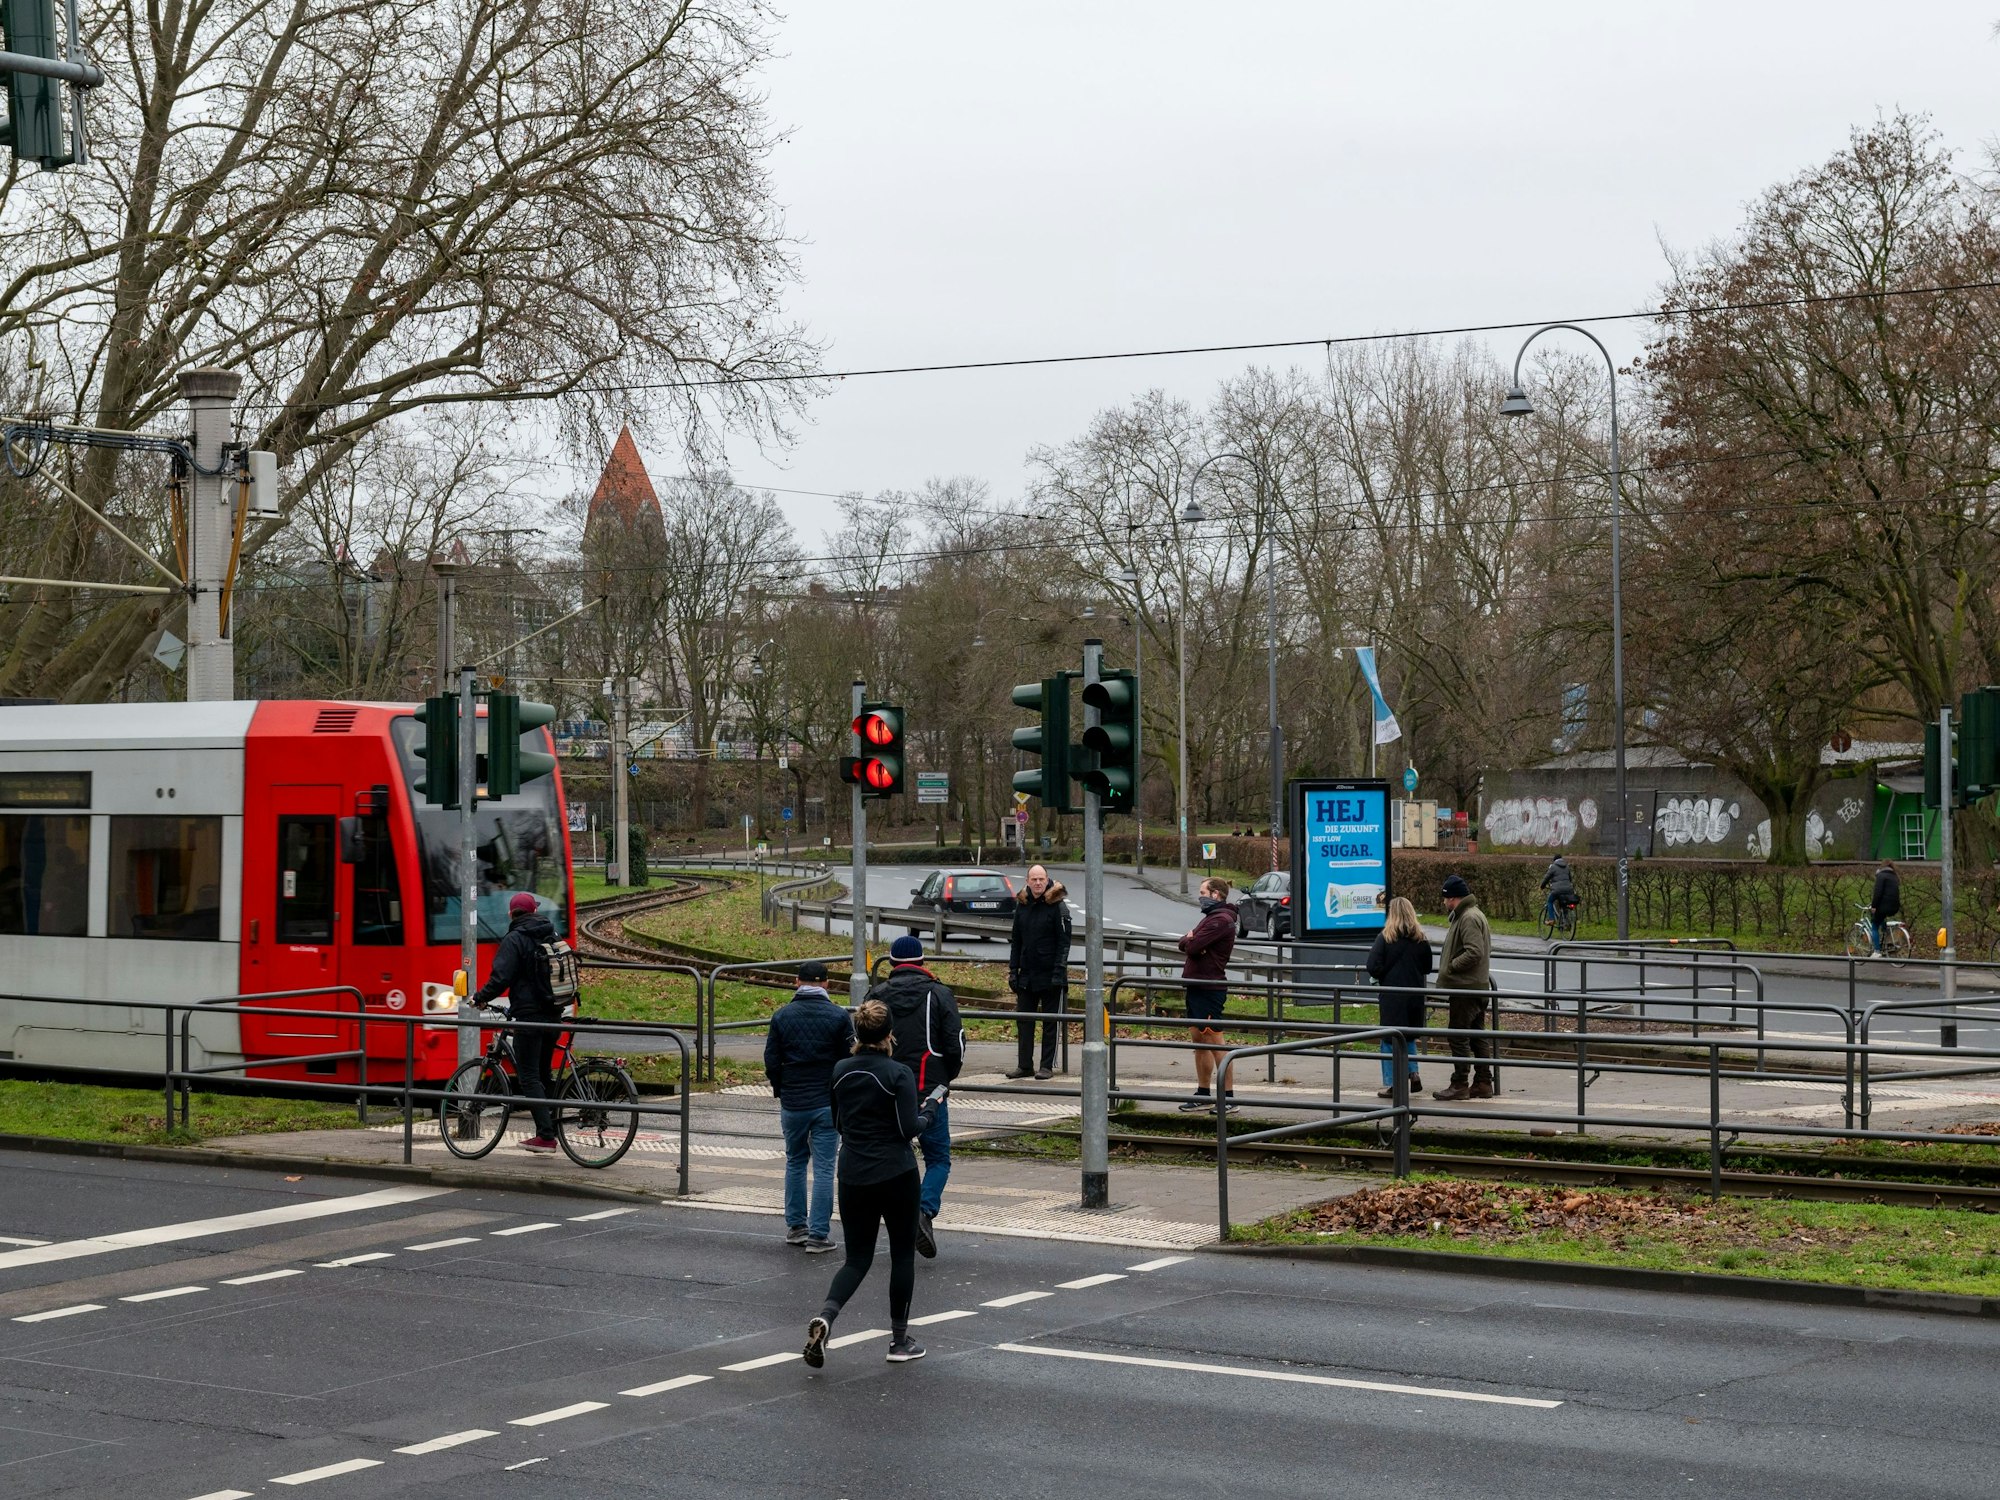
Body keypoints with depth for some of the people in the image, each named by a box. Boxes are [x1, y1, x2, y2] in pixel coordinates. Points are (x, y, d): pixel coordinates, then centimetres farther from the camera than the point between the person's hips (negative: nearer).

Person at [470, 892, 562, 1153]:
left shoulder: (515, 940, -9)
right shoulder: (552, 937, 12)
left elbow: (501, 977, -15)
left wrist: (480, 997, 0)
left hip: (529, 1015, -7)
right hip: (554, 1014, 7)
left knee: (529, 1077, -4)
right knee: (544, 1073, 18)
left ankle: (545, 1136, -12)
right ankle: (549, 1128, 18)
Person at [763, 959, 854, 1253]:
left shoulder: (782, 1016, 0)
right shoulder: (839, 1017, -6)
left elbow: (771, 1062, 1)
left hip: (792, 1104, 2)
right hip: (828, 1104, -2)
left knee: (795, 1163, 19)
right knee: (824, 1168, 1)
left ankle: (795, 1226, 22)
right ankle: (818, 1235, -1)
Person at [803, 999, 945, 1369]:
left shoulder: (841, 1071, 3)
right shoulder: (898, 1074, -14)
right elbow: (909, 1128, -16)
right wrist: (931, 1109, 1)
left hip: (853, 1175, 4)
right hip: (896, 1175, -4)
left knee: (857, 1257, 10)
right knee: (902, 1255, 12)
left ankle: (825, 1316, -17)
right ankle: (900, 1341, 17)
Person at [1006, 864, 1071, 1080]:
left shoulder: (1057, 905, -7)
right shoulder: (1022, 905, 9)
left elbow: (1064, 941, -9)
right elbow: (1016, 941, 15)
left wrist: (1059, 970, -16)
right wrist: (1013, 969, 8)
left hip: (1049, 974, -5)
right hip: (1027, 974, 5)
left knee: (1050, 1022, 2)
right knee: (1024, 1021, 6)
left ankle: (1047, 1066, 7)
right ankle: (1024, 1065, 13)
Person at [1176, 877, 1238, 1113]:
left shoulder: (1221, 920, -16)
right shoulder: (1211, 917, 19)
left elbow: (1192, 946, -22)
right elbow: (1185, 943, 15)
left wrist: (1190, 941, 0)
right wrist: (1190, 941, -8)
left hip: (1209, 989, -11)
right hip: (1197, 986, 11)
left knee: (1214, 1044, -8)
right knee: (1198, 1040, 14)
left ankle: (1228, 1097, -5)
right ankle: (1203, 1095, 21)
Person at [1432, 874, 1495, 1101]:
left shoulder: (1469, 918, -17)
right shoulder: (1472, 914, 17)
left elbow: (1474, 952, -26)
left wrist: (1449, 966, -17)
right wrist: (1449, 966, 11)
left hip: (1466, 988, -11)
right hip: (1477, 986, 11)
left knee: (1459, 1037, -5)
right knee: (1478, 1036, 13)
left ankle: (1460, 1085, -1)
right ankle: (1483, 1083, 17)